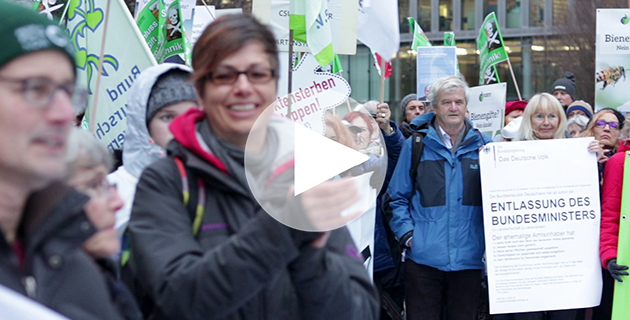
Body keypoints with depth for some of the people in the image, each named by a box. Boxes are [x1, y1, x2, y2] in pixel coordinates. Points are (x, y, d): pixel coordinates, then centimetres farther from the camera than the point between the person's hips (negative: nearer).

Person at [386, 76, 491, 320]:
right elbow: (397, 197, 5)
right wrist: (406, 233, -5)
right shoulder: (415, 145, 4)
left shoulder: (483, 146, 7)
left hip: (468, 258, 1)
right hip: (424, 257, -1)